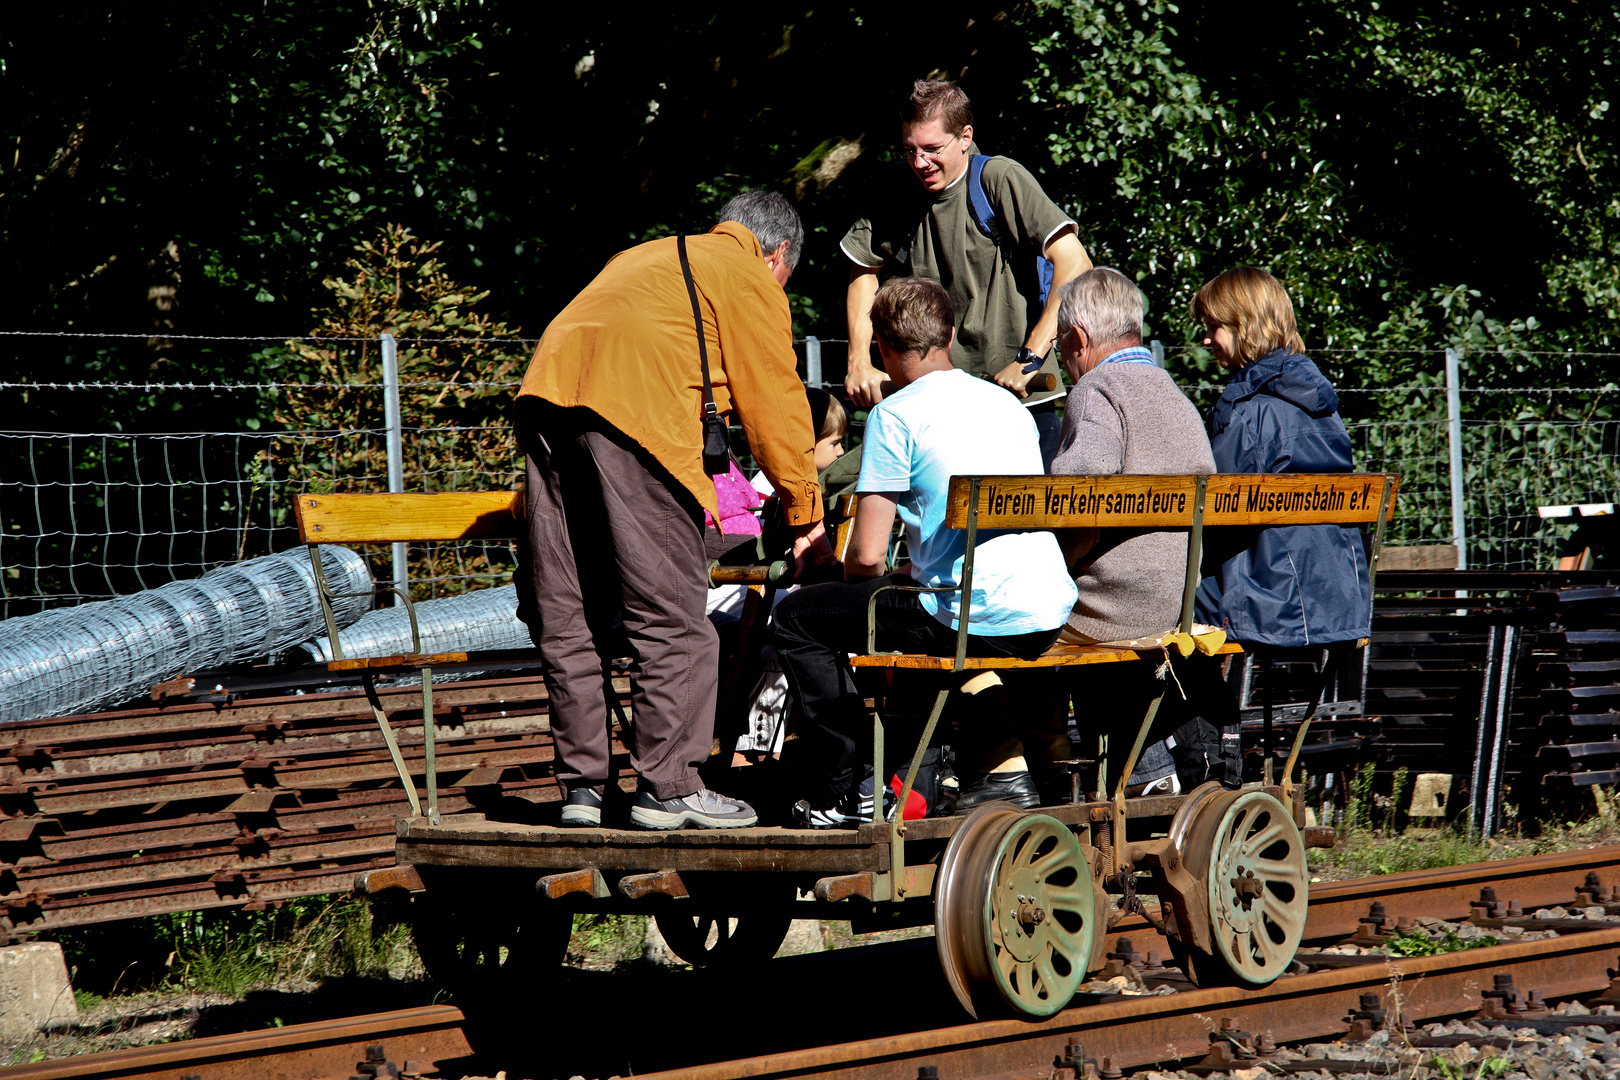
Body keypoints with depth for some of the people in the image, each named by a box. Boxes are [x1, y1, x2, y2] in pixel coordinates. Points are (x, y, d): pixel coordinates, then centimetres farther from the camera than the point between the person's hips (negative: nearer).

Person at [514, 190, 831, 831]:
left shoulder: (644, 258, 34)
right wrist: (807, 519, 18)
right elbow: (775, 405, 11)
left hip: (545, 397, 7)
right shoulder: (751, 280, 13)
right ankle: (667, 789, -2)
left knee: (566, 611, 9)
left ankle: (582, 785, 11)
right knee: (669, 613, -1)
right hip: (635, 415, -7)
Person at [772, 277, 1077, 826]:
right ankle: (993, 763, 30)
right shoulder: (1009, 402, 17)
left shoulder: (895, 415, -4)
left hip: (973, 620, -7)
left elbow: (866, 554, -8)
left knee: (798, 617, 10)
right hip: (1047, 620, 7)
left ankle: (844, 792, 8)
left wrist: (869, 575, 16)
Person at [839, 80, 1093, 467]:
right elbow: (864, 271, 20)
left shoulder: (999, 179, -11)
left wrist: (1029, 360, -23)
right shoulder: (897, 188, 4)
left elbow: (1074, 264, -19)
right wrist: (859, 363, 7)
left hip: (1017, 402, -4)